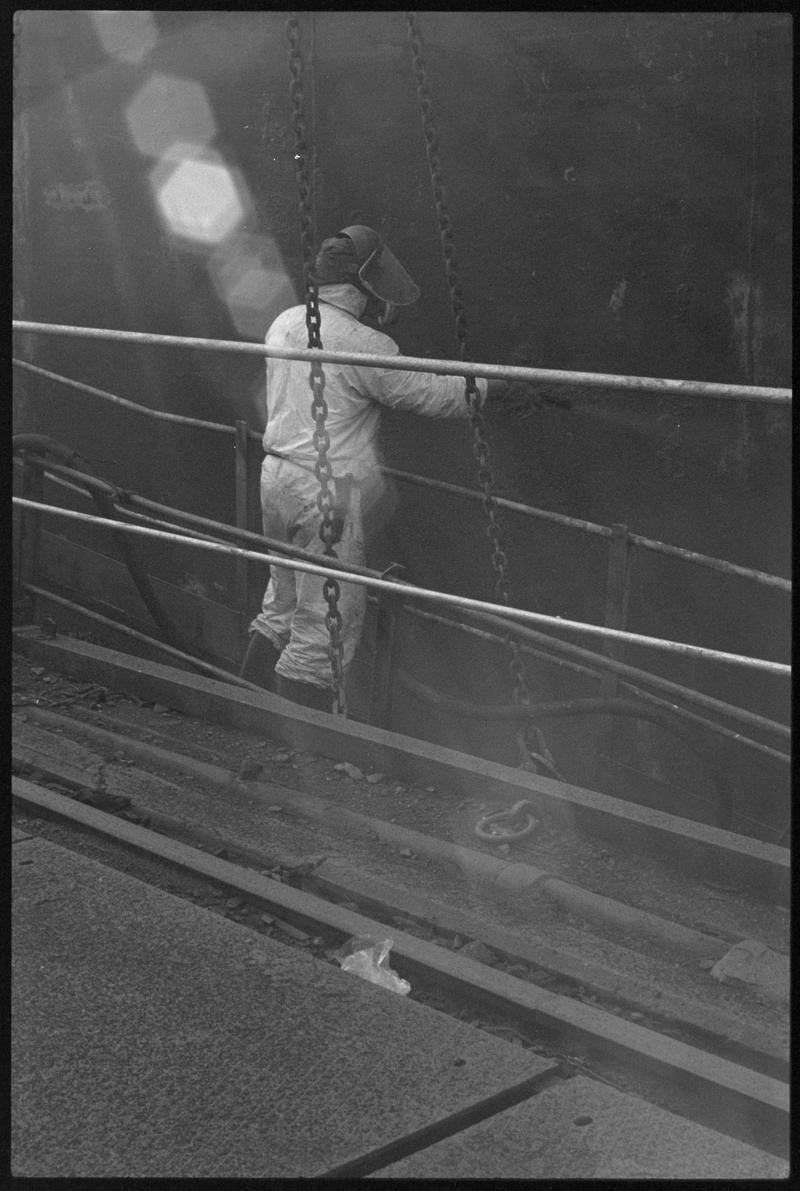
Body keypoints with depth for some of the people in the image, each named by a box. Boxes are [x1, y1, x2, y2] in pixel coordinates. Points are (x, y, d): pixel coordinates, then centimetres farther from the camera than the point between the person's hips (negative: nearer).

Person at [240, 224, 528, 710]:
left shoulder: (285, 323, 8)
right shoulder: (363, 345, -17)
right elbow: (431, 393, -11)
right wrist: (494, 386, 3)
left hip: (277, 475, 8)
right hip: (328, 492, -8)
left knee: (283, 602, 22)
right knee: (325, 622, 1)